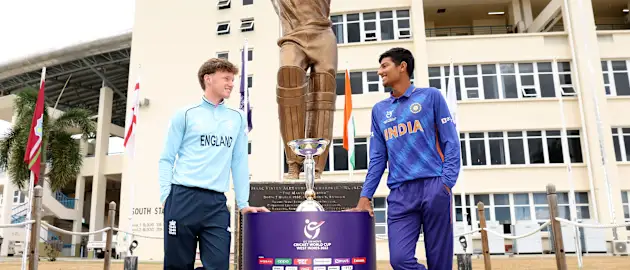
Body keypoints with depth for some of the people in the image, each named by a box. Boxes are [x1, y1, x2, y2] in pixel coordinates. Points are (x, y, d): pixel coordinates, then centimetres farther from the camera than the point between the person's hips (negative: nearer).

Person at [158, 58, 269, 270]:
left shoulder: (238, 118, 13)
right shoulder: (185, 115, 5)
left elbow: (239, 163, 11)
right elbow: (167, 159, 3)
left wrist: (243, 203, 7)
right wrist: (166, 196, -8)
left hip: (217, 203, 2)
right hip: (183, 198, -2)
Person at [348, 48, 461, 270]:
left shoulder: (431, 96, 9)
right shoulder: (379, 110, 18)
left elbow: (451, 142, 3)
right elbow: (377, 158, 16)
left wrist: (447, 182, -10)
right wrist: (365, 196, 6)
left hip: (433, 186, -3)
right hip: (399, 193, 3)